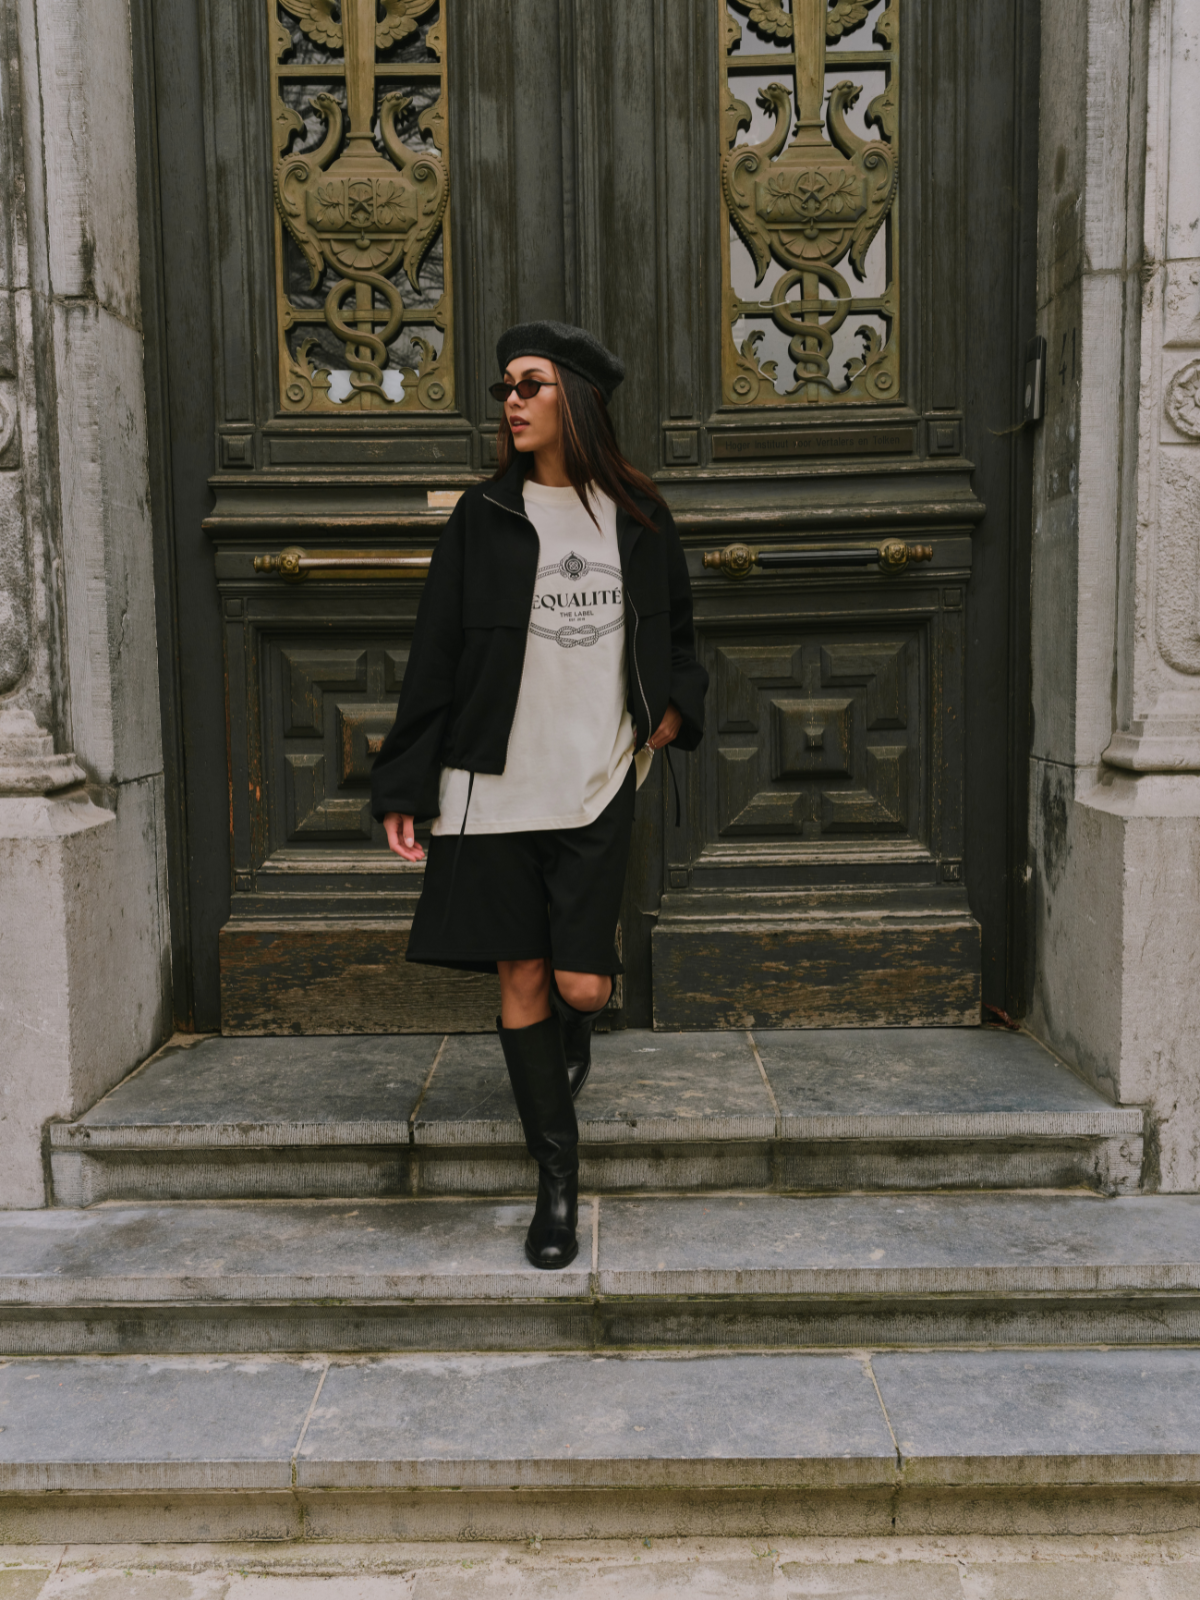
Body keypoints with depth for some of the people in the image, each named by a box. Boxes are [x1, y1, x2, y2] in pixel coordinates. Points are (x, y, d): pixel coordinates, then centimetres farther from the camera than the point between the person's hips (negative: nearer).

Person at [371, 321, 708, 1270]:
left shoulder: (638, 516, 7)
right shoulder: (484, 517, 3)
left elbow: (676, 632, 22)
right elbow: (435, 656, 3)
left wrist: (675, 709, 3)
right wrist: (403, 788, -1)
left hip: (597, 783, 0)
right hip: (493, 783, 0)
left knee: (581, 983, -3)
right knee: (520, 977, 3)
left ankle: (575, 1034, 37)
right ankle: (558, 1177, 18)